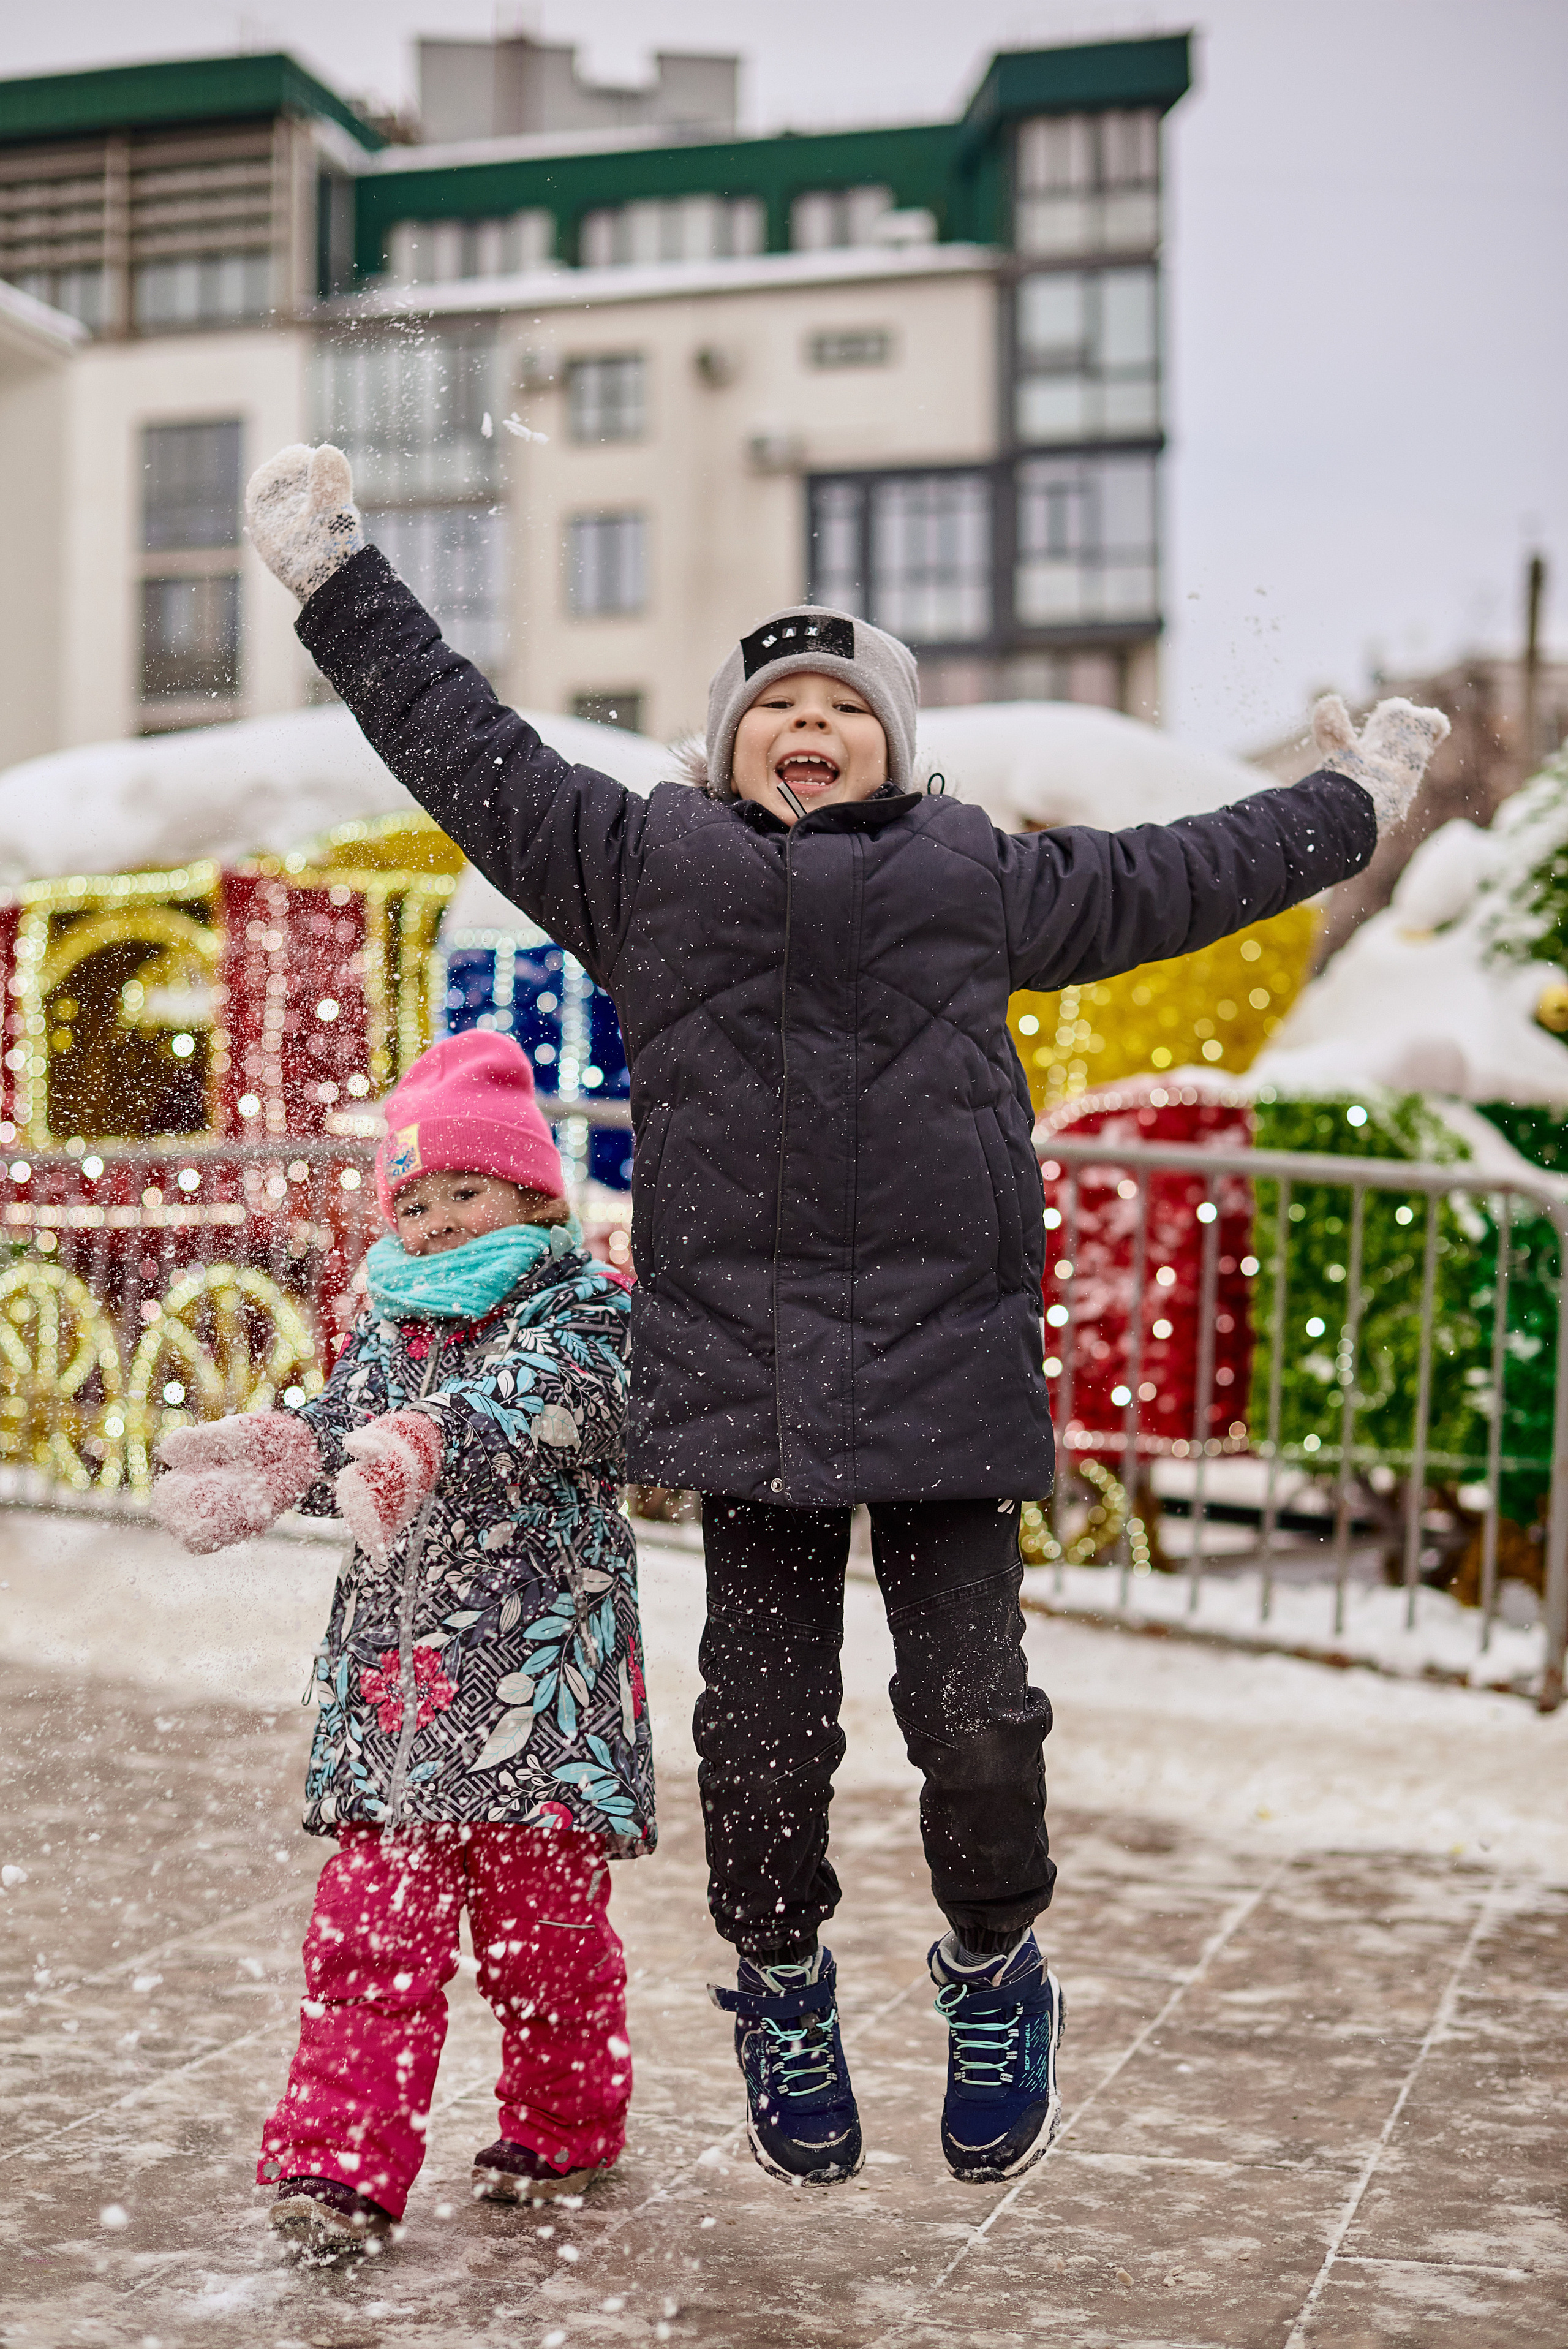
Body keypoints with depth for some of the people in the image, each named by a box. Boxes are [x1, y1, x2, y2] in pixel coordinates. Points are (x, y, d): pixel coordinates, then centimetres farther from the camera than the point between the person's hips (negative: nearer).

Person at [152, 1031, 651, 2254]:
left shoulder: (583, 1307, -3)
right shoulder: (390, 1323, 15)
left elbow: (531, 1400, -22)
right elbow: (345, 1421, 1)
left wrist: (422, 1443, -40)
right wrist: (274, 1454, -21)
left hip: (539, 1680, -4)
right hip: (395, 1678, 4)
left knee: (543, 1922, 6)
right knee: (370, 1922, 0)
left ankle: (567, 2125, 27)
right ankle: (343, 2161, 6)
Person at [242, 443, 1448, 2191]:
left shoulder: (982, 877, 17)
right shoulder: (642, 861, 14)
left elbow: (1180, 874, 29)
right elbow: (463, 747, 20)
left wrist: (1347, 803, 38)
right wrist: (339, 581, 23)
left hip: (949, 1362, 0)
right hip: (740, 1370, 0)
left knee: (974, 1706, -2)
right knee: (761, 1715, 3)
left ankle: (995, 1970, 25)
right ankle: (780, 1982, 28)